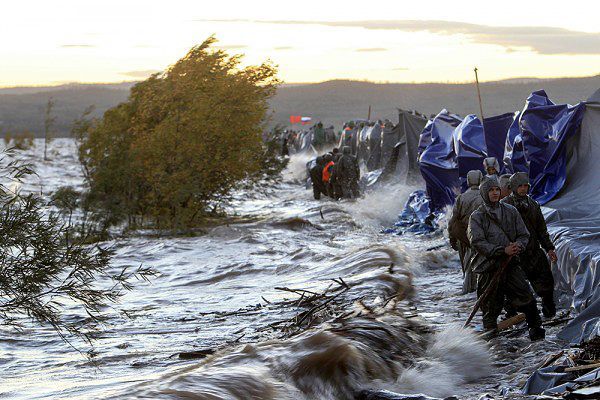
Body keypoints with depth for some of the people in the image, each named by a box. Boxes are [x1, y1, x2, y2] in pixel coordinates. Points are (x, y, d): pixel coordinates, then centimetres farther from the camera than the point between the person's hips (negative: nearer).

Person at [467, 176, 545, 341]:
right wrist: (503, 250, -21)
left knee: (525, 296, -6)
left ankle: (535, 327, 10)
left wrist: (518, 245, -13)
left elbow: (524, 235, 11)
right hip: (488, 267, -2)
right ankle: (490, 331, 23)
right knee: (491, 304, 4)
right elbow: (477, 242, -13)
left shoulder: (510, 211, 8)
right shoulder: (477, 217, -2)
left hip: (511, 264, 2)